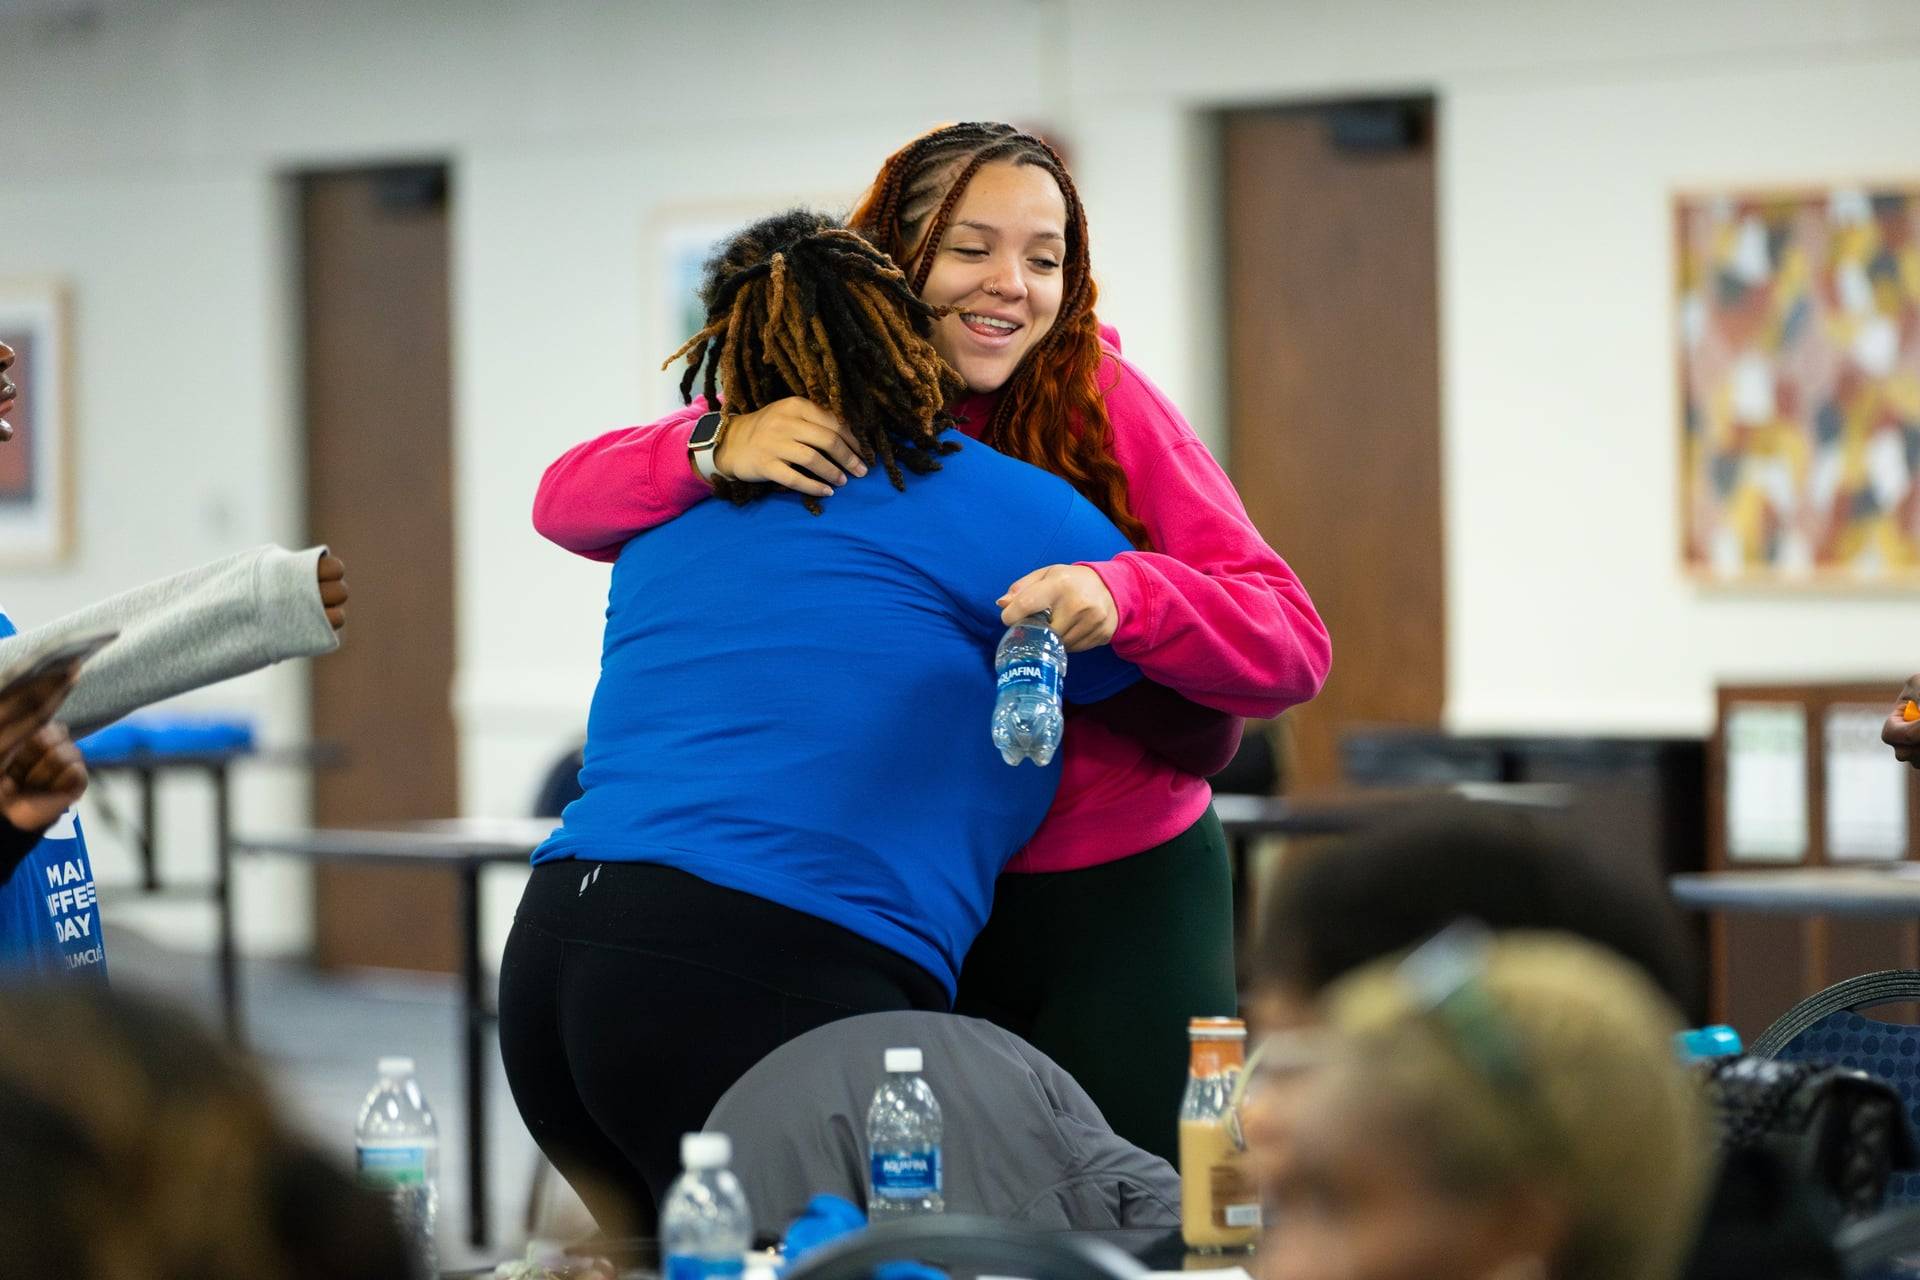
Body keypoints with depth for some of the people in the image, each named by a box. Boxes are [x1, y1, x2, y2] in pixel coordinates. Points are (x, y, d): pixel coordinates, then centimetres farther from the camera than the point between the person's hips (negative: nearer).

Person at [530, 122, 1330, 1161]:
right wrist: (719, 446, -25)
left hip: (1120, 890, -2)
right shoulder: (818, 415, -1)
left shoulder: (1102, 403, -10)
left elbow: (1292, 646, -15)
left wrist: (1120, 594, -34)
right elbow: (566, 503, -5)